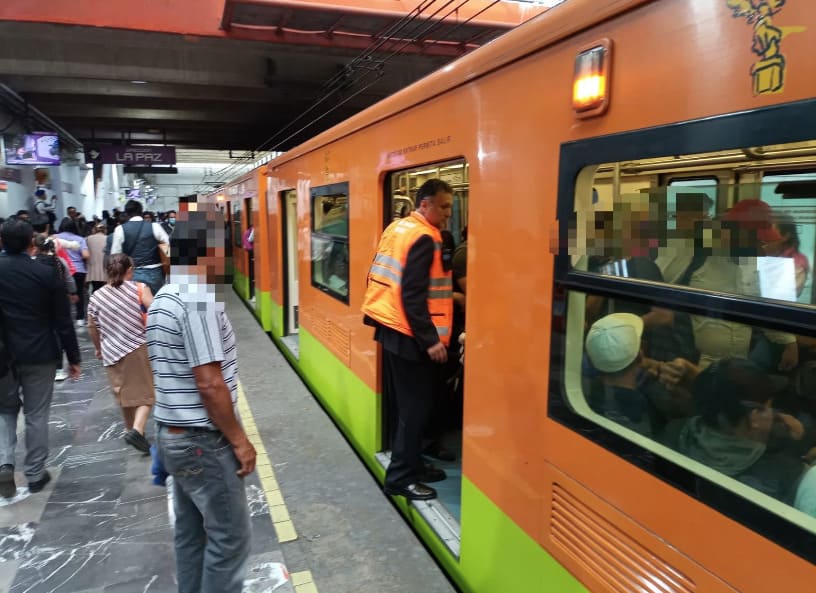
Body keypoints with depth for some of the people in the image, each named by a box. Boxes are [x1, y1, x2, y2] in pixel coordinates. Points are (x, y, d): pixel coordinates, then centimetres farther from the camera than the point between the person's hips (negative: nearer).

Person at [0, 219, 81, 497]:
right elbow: (63, 322, -8)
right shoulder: (47, 273, -11)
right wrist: (73, 357, 0)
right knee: (36, 415, 9)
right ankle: (35, 474, 19)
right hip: (40, 355, -2)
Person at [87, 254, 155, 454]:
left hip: (112, 352, 4)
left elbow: (92, 327, 12)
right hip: (139, 348, -4)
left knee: (124, 392, 19)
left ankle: (130, 429, 33)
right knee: (146, 391, 5)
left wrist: (98, 348, 26)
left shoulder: (96, 296, 2)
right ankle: (137, 429, -14)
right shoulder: (139, 288, -8)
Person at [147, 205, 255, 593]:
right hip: (203, 440, -10)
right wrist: (239, 440, -14)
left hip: (174, 434, 10)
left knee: (191, 532, 18)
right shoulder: (198, 299, -21)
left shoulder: (163, 298, 10)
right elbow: (209, 384, -23)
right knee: (229, 536, 2)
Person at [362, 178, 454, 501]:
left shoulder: (396, 227, 11)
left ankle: (410, 465, 29)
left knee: (406, 405, 18)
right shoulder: (423, 238, -17)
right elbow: (412, 294, -23)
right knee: (415, 407, 1)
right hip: (408, 335, -10)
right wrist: (430, 339, -22)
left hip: (390, 328, 10)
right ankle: (400, 477, 10)